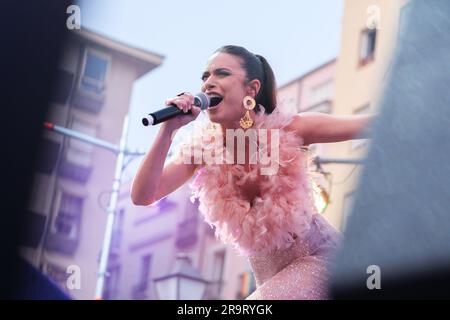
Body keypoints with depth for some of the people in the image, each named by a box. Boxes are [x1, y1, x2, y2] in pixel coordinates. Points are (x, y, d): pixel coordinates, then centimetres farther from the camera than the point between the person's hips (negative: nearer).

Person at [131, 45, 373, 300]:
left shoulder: (287, 131, -18)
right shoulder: (202, 150, -7)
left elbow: (370, 124, -20)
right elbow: (142, 197, -16)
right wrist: (168, 130, -25)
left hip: (317, 258, -5)